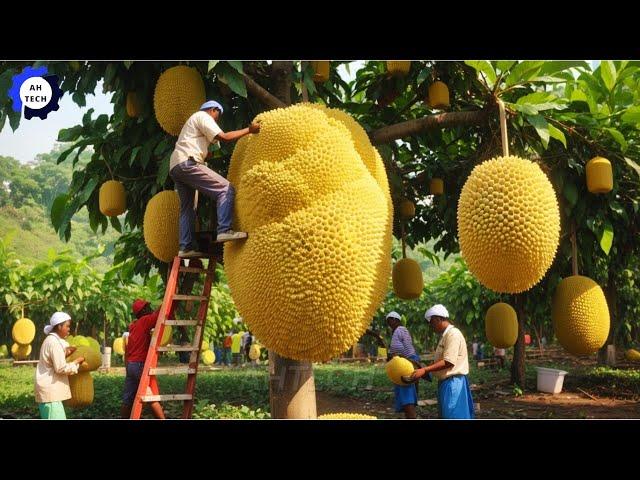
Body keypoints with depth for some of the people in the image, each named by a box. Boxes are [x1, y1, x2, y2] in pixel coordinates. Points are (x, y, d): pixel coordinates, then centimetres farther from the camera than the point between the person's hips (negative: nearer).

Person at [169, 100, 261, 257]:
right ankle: (224, 230, -25)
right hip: (187, 163, -10)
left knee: (187, 207, 13)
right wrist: (248, 130, -3)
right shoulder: (203, 116, 4)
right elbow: (223, 137, -7)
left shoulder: (194, 120, 34)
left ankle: (185, 248, 9)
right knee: (225, 189, -14)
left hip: (175, 167, 10)